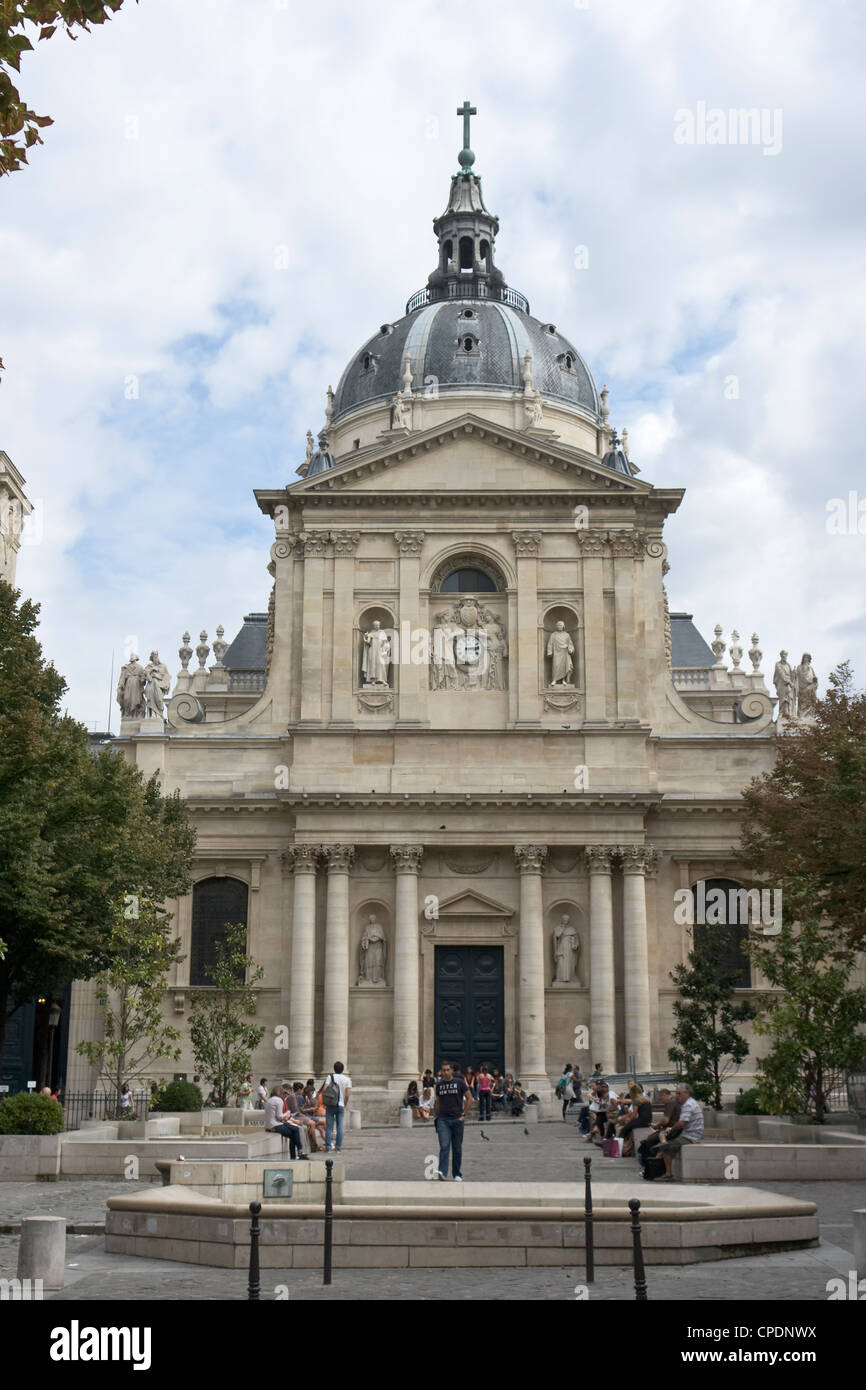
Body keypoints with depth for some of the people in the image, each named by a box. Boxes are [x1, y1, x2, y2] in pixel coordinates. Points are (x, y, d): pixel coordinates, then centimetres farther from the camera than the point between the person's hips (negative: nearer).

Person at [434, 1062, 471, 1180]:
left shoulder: (459, 1083, -1)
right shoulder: (439, 1084, 8)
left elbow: (469, 1099, 3)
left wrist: (463, 1114, -3)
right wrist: (436, 1116, 12)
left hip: (457, 1119, -1)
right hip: (443, 1120, 1)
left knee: (457, 1148, 6)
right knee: (444, 1146, -13)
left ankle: (457, 1175, 16)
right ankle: (442, 1172, -23)